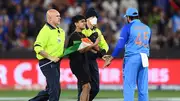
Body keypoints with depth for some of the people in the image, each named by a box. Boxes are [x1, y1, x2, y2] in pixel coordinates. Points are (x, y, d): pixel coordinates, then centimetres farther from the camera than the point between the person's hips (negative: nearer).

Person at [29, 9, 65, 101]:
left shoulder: (60, 31, 12)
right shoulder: (45, 31, -15)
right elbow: (37, 47, -22)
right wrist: (51, 58, -23)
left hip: (55, 62, 9)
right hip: (47, 63, -9)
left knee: (50, 89, 15)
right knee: (55, 89, -11)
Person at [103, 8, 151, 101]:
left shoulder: (128, 27, -3)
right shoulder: (147, 28, 13)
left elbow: (120, 45, -8)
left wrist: (110, 58, -4)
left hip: (131, 58, -5)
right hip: (144, 59, 5)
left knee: (129, 86, -6)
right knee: (143, 88, 5)